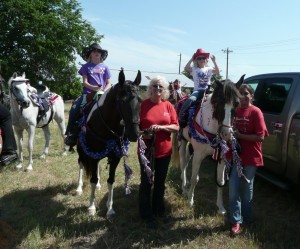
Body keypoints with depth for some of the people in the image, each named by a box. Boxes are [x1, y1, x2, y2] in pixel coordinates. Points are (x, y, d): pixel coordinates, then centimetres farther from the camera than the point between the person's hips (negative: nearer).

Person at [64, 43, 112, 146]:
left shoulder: (105, 67, 13)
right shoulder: (86, 67, 10)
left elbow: (109, 83, 10)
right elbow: (85, 82, 1)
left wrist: (103, 92, -10)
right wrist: (94, 88, -18)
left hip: (102, 94, 1)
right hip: (88, 93, -1)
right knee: (74, 109, -20)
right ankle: (71, 134, -9)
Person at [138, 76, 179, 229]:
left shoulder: (168, 106, 0)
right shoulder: (142, 105, -8)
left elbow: (176, 127, -2)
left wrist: (161, 127, -19)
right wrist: (142, 134, -23)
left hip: (164, 151, 3)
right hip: (146, 150, -3)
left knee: (160, 182, 18)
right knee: (146, 182, 6)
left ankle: (158, 209, 38)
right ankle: (146, 215, 22)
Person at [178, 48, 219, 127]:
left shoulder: (209, 69, 14)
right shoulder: (194, 69, 9)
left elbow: (217, 72, -3)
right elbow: (186, 69, -10)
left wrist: (214, 61, -6)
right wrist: (191, 59, -4)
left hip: (207, 90, 2)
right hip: (197, 90, -2)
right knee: (190, 100, -31)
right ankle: (182, 119, -30)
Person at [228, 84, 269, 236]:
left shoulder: (256, 112, -11)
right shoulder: (235, 110, 3)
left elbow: (260, 137, -16)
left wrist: (240, 135, -22)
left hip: (251, 158, -3)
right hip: (236, 155, 3)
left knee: (246, 190, 13)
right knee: (233, 189, -1)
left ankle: (246, 219, 32)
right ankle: (236, 221, 12)